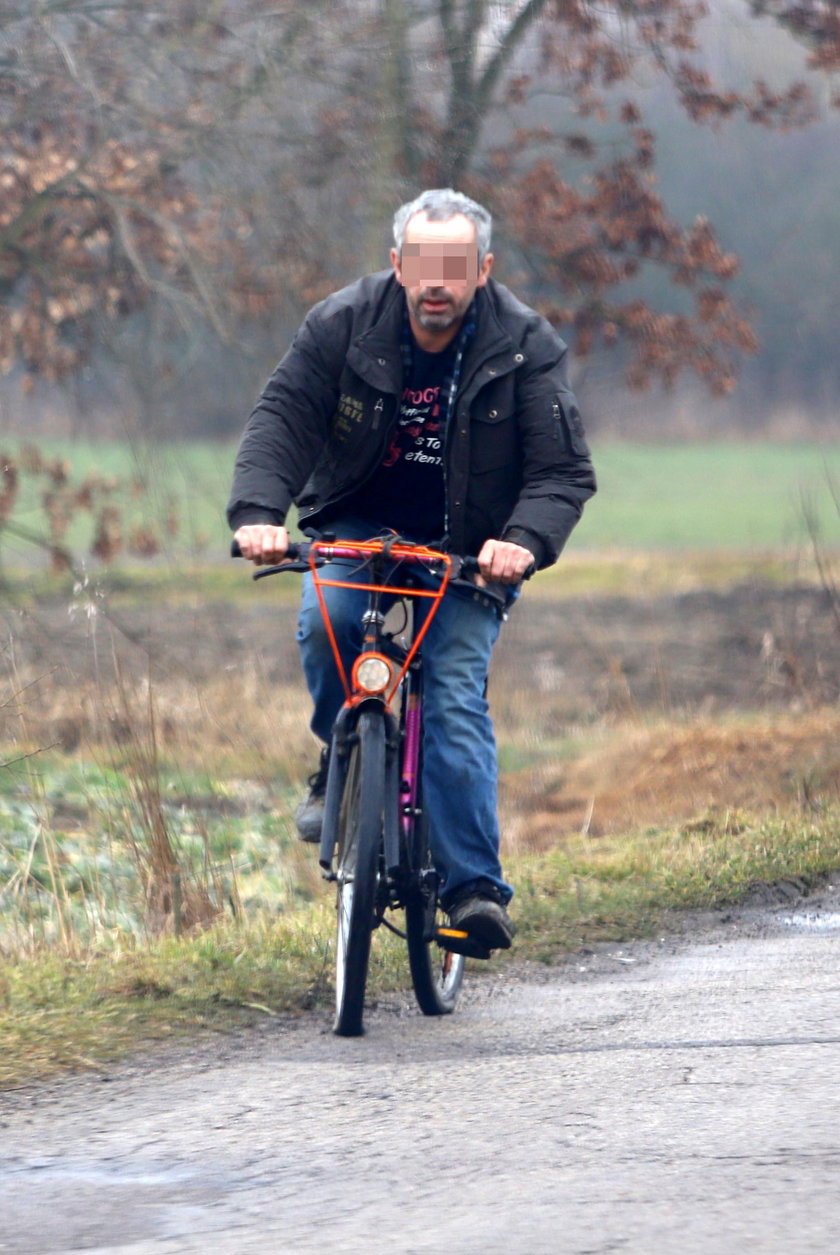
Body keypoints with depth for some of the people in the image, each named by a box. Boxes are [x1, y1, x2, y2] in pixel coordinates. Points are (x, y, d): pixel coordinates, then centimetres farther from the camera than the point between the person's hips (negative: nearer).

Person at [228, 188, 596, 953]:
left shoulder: (526, 347, -13)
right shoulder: (343, 326, -11)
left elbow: (563, 471, -13)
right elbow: (283, 418, -12)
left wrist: (526, 541, -33)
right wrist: (258, 511, -30)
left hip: (466, 548, -1)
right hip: (357, 525, 1)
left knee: (457, 696, -19)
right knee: (327, 621, -30)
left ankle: (474, 886, -20)